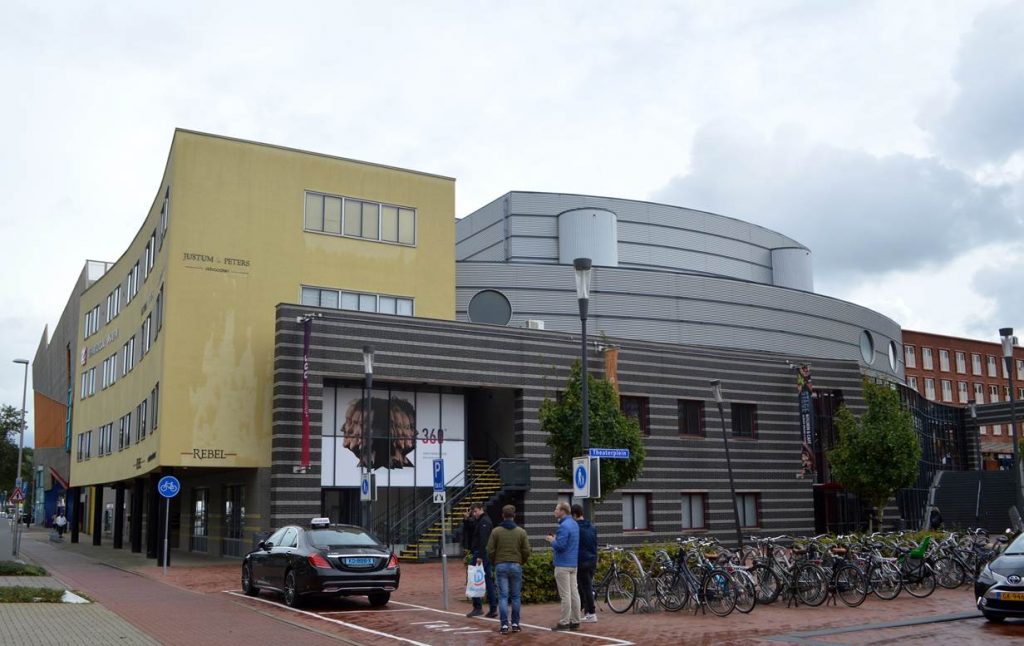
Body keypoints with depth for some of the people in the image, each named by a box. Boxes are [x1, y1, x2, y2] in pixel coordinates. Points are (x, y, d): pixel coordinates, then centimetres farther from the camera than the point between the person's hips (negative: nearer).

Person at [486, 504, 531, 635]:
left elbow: (490, 551, -3)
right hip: (516, 566, 1)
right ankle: (515, 624, 12)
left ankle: (504, 625, -3)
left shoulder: (496, 531, -2)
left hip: (501, 566, -1)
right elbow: (526, 551, -1)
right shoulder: (521, 532, 0)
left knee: (503, 596, 1)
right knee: (516, 596, 10)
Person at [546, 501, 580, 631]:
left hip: (563, 564, -9)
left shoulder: (564, 526, -17)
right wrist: (556, 538, 13)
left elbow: (559, 546, -22)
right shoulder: (574, 524, 14)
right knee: (574, 593, 10)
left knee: (565, 595, -5)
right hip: (573, 563, 9)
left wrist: (552, 540, -4)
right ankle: (575, 621, 14)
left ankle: (564, 623, -1)